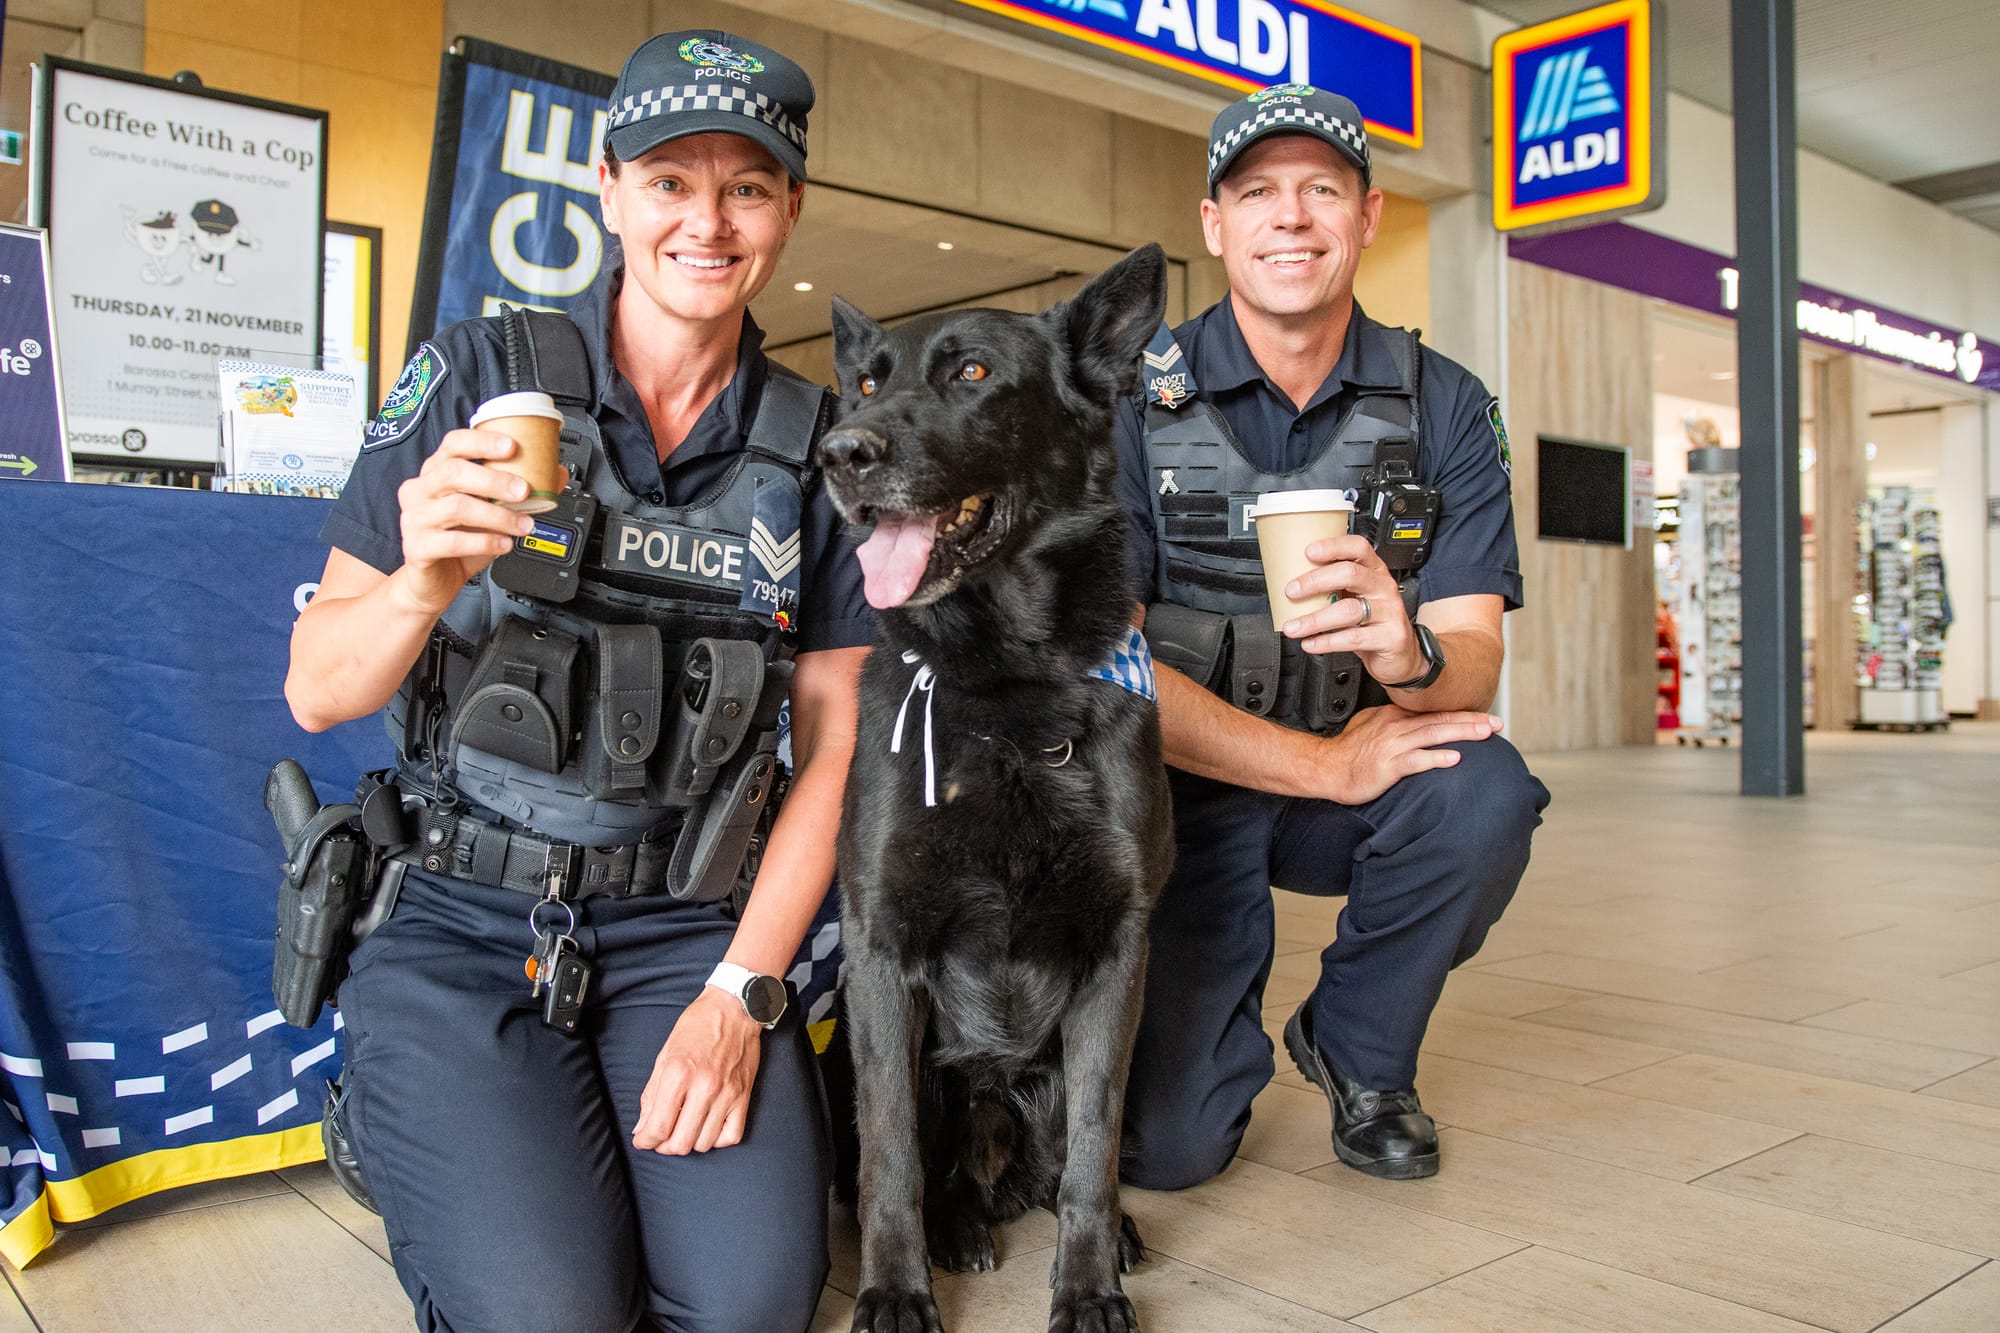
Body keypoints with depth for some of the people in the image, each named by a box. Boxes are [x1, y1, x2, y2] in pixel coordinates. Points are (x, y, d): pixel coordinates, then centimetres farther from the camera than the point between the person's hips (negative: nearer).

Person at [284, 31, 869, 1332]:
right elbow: (316, 691, -4)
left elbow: (835, 743, 1)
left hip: (686, 928, 2)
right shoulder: (478, 375, -3)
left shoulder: (816, 446, 2)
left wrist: (740, 992, -9)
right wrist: (423, 586, -26)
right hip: (460, 926, -1)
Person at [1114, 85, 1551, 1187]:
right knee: (1165, 1143, -16)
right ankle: (1224, 1008, 22)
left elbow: (1472, 661, -11)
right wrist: (1327, 762, -22)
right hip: (1181, 791, -2)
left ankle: (1358, 1051, 0)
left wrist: (1410, 655, -36)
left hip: (1364, 776, 3)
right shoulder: (1132, 399, -10)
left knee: (1485, 793, -31)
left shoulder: (1446, 408, -3)